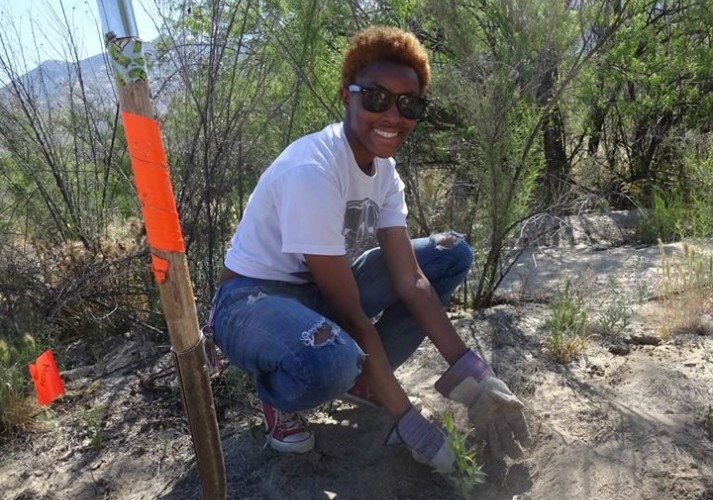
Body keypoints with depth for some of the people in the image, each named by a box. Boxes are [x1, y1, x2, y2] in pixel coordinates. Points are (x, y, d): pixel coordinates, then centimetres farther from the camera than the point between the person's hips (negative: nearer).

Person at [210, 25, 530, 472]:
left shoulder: (384, 168, -3)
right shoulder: (313, 169, -28)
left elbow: (410, 279, -7)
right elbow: (352, 316, -27)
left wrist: (473, 377, -14)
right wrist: (408, 419, -21)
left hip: (323, 290, 8)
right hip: (254, 299, -7)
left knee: (452, 254, 1)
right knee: (331, 357, -42)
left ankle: (362, 377, 7)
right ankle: (280, 397, -3)